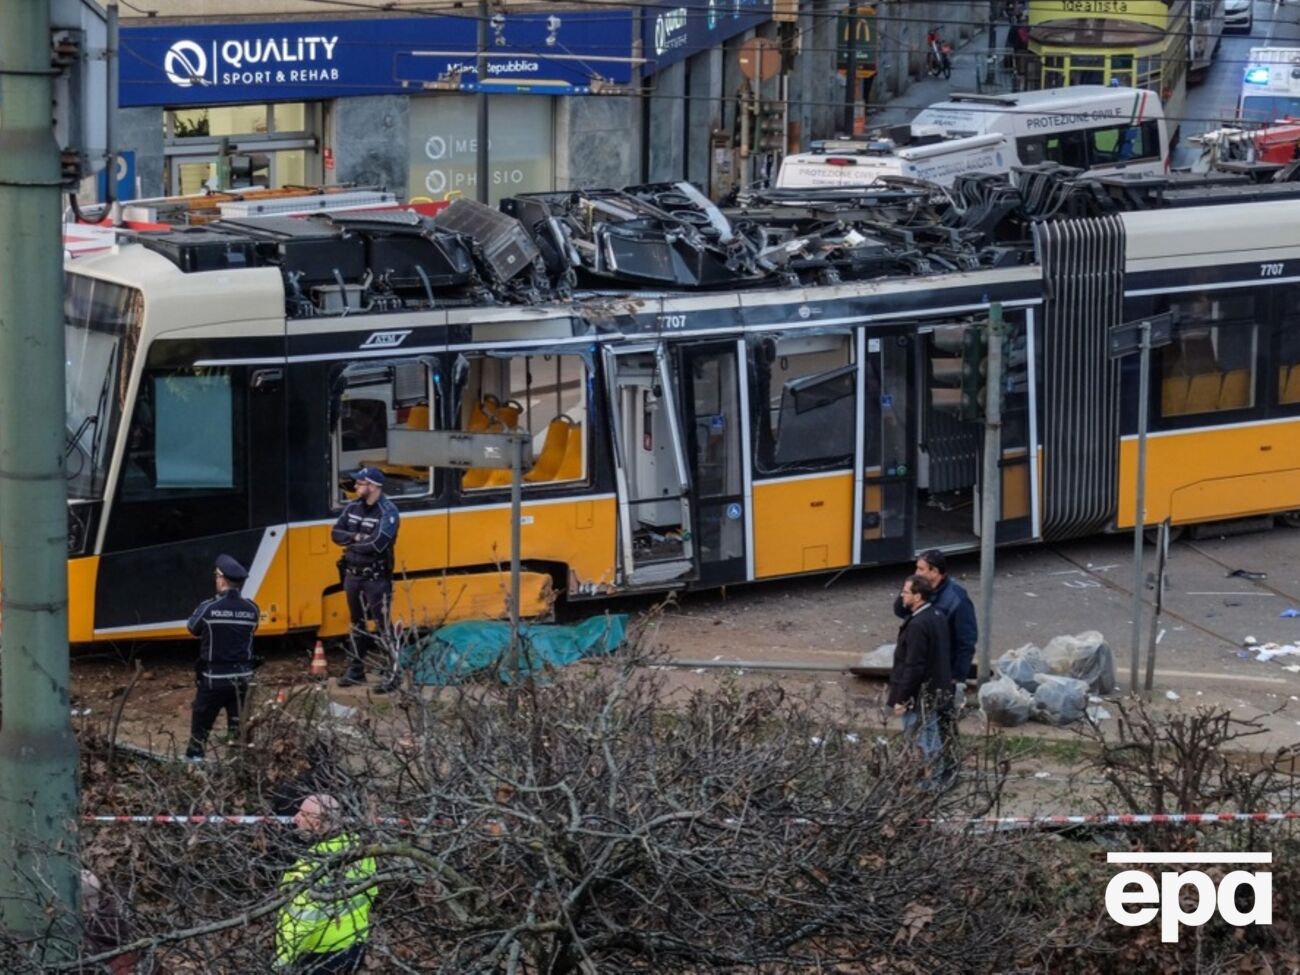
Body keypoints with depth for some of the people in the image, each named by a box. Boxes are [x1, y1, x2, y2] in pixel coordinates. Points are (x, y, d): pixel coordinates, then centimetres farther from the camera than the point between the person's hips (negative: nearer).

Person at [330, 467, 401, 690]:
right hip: (353, 575, 7)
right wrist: (356, 537, -15)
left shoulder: (388, 512, -15)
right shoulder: (353, 507, 7)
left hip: (376, 578, -7)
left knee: (382, 627, -7)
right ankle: (355, 670, 26)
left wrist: (352, 544, -11)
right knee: (357, 624, 16)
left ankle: (392, 675, -4)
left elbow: (378, 544, -25)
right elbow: (336, 533, 3)